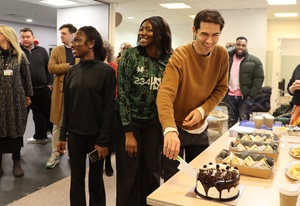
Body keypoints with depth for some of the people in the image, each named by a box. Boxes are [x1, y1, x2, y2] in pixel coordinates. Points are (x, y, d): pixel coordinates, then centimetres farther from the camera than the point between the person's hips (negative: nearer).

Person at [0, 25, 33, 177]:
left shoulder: (20, 56, 2)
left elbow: (26, 77, 7)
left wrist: (28, 95, 8)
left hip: (15, 98, 0)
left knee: (16, 129, 6)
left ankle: (16, 163, 19)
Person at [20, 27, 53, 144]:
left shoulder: (41, 51, 7)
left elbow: (48, 68, 7)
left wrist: (50, 83, 0)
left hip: (43, 88, 1)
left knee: (49, 112, 11)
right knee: (37, 114, 10)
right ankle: (41, 136, 23)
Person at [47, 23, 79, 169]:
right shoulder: (56, 50, 6)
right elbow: (51, 68, -7)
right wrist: (69, 66, -13)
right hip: (61, 90, 1)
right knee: (57, 124, 6)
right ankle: (55, 154, 15)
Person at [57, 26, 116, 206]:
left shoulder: (106, 71, -8)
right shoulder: (72, 71, 6)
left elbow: (109, 108, -10)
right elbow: (67, 106, 9)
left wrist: (104, 140, -13)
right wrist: (63, 135, 7)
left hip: (96, 135, -4)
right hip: (75, 134, 4)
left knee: (96, 179, 11)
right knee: (76, 179, 12)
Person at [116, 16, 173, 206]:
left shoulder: (169, 60, -2)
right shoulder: (130, 55, -10)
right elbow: (122, 93, -12)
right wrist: (129, 132, -14)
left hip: (154, 124, 3)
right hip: (130, 122, -3)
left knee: (152, 173, 12)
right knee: (129, 175, 6)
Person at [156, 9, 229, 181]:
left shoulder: (222, 55, -6)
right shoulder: (179, 57, -24)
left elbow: (221, 89, 2)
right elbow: (165, 94, -36)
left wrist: (202, 110, -17)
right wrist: (170, 130, -53)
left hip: (200, 129, 5)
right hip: (176, 128, -5)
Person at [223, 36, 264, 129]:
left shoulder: (254, 61, -3)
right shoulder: (228, 58, 7)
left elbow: (259, 79, -7)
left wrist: (251, 95, -13)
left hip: (245, 97, -3)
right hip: (230, 96, 3)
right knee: (231, 121, 14)